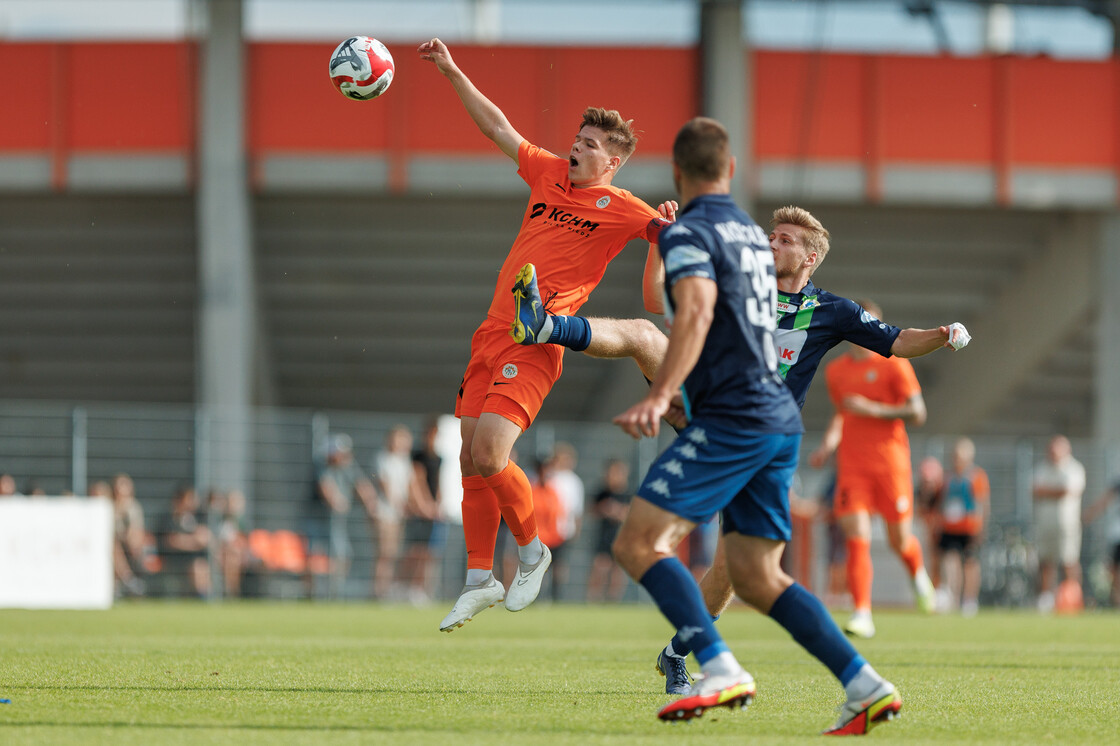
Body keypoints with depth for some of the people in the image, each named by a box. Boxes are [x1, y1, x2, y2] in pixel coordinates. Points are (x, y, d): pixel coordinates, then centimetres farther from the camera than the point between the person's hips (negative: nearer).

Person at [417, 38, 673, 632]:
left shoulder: (618, 207, -3)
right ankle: (479, 580, 18)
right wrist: (451, 72, 20)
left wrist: (671, 227, -39)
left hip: (535, 345, -7)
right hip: (492, 333, 7)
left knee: (489, 455, -20)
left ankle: (532, 552, 4)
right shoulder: (549, 173, 14)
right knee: (471, 461, 6)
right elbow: (499, 128, 21)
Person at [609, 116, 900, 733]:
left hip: (734, 419, -9)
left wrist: (658, 397, -36)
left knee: (637, 543, -10)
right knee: (754, 576, 12)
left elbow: (697, 313, -25)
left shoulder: (687, 234, -6)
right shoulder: (753, 233, 21)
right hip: (779, 420, 9)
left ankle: (719, 670, -26)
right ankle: (866, 687, 1)